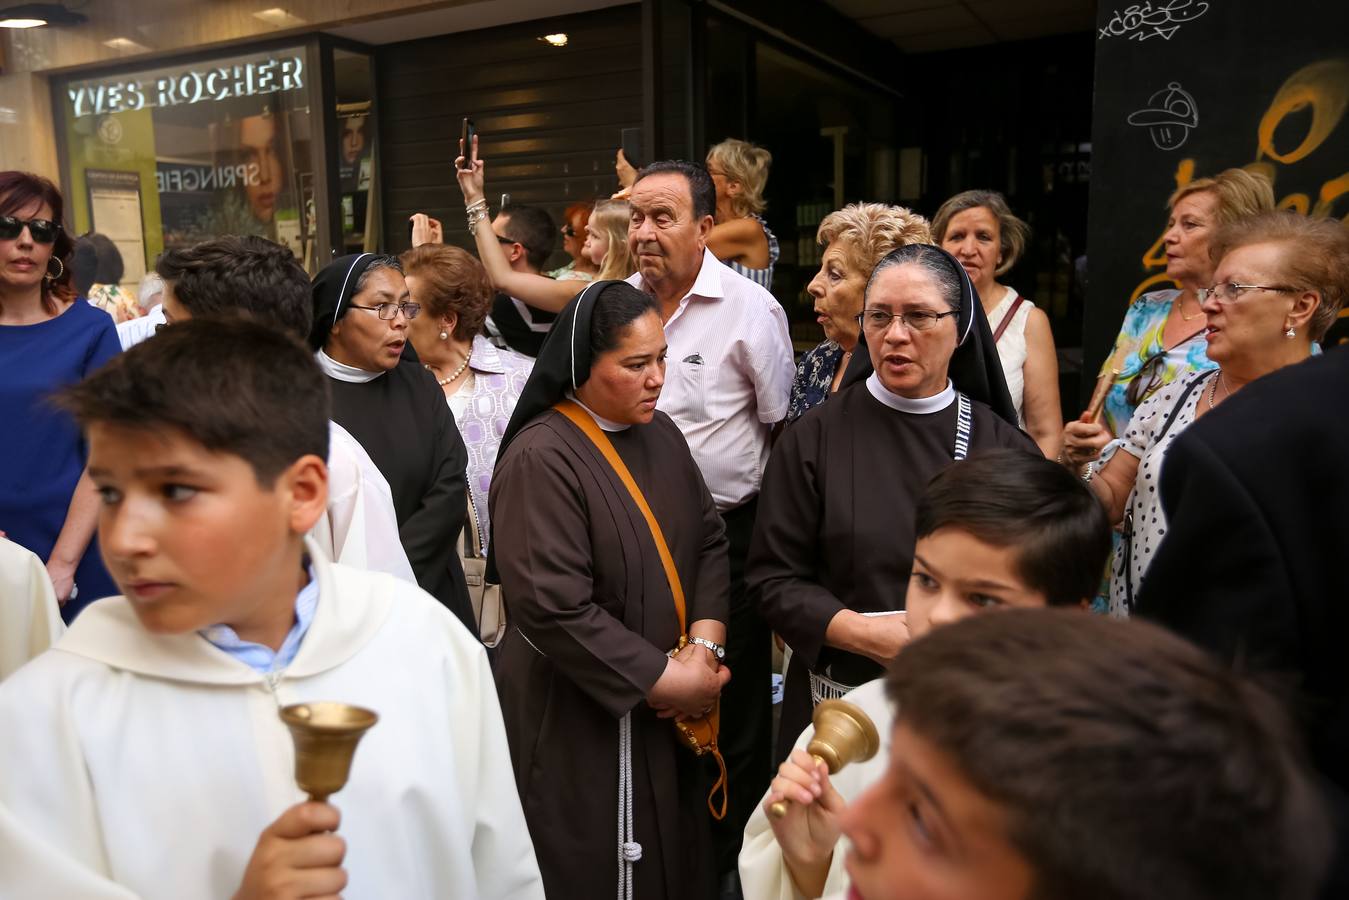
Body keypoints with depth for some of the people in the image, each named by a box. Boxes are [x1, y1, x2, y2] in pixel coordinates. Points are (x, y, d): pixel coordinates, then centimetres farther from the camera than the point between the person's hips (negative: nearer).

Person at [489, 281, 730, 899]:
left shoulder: (660, 434, 4)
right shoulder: (541, 458, -20)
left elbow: (710, 541, 5)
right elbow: (555, 608, -25)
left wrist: (705, 645, -10)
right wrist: (666, 681, -18)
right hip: (579, 722, -6)